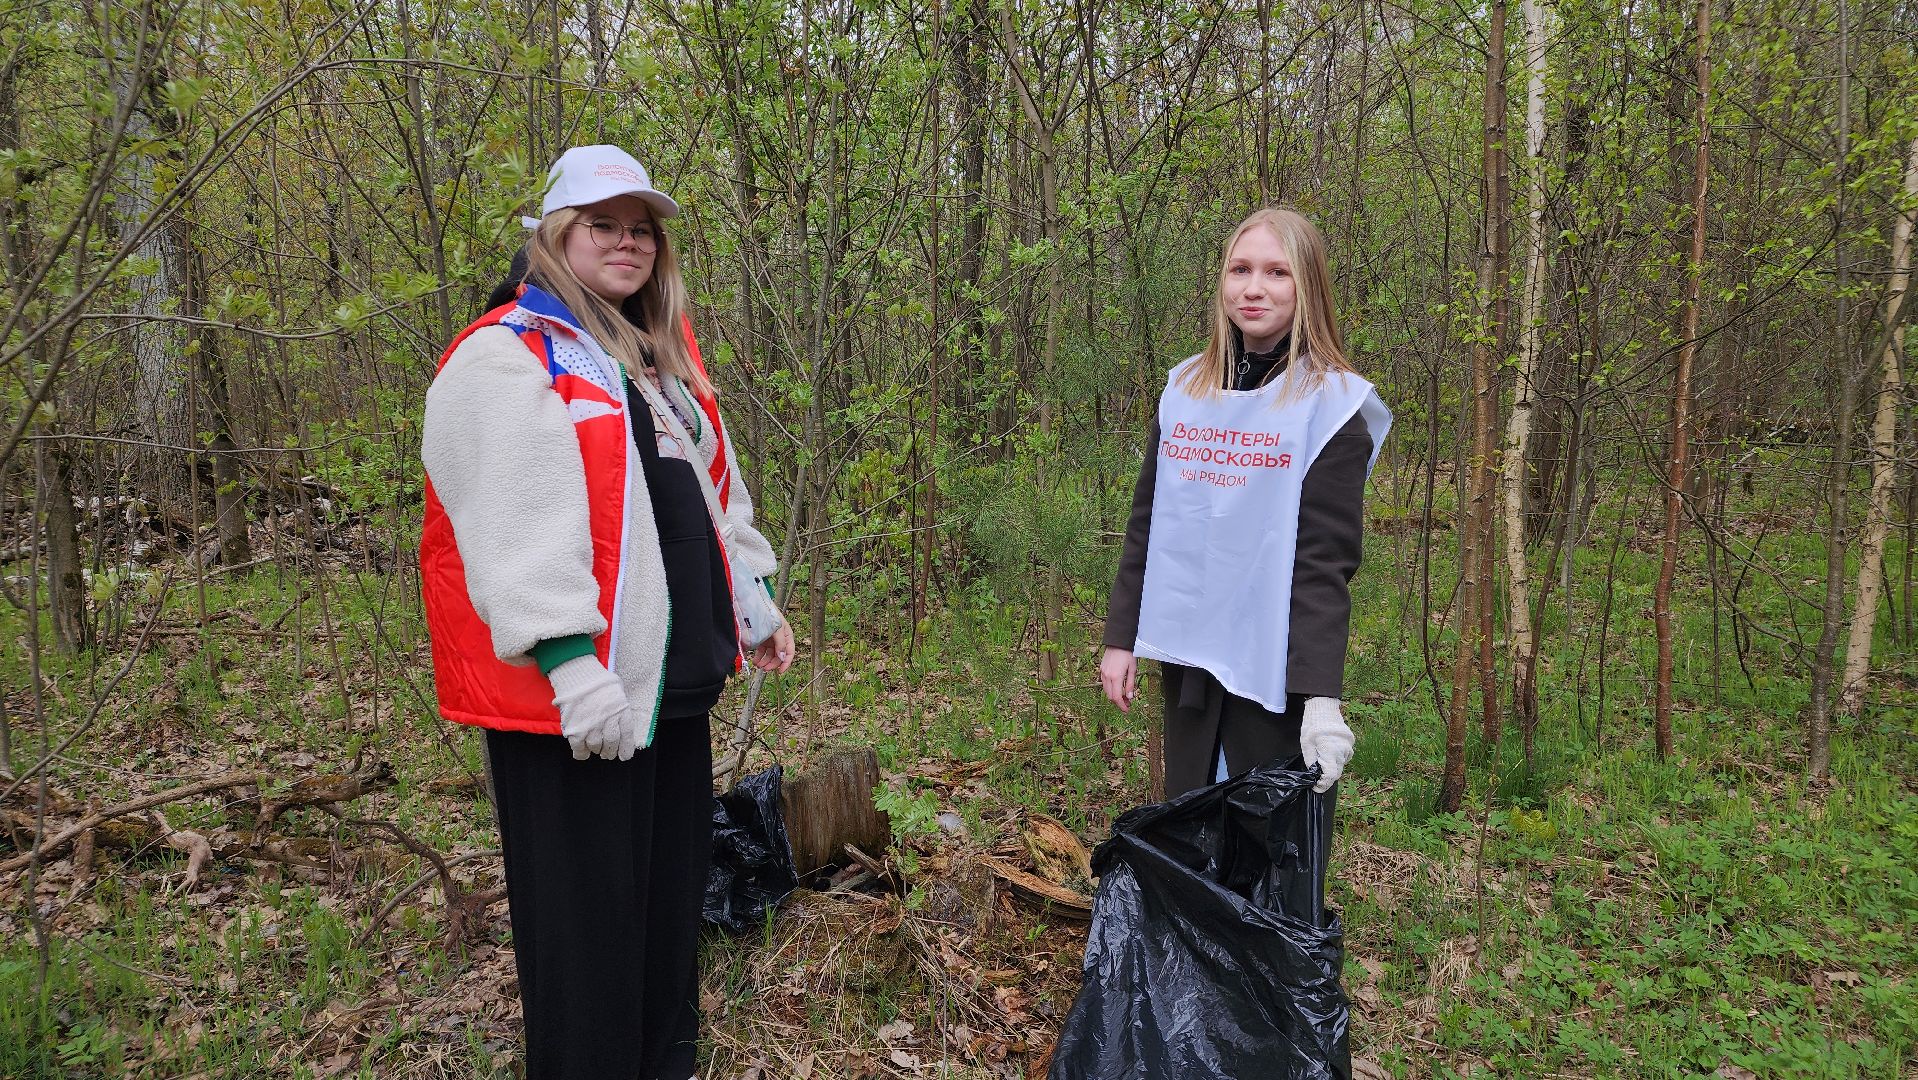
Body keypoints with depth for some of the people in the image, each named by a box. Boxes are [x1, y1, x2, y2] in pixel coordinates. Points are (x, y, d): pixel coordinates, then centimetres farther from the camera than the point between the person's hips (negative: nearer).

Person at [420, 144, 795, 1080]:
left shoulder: (663, 358, 18)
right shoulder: (503, 357, -10)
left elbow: (712, 494, 24)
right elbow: (517, 525, -20)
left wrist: (752, 604, 24)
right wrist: (567, 659, -26)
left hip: (671, 680, 9)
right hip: (576, 693, -9)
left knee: (671, 896, 19)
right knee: (590, 919, 1)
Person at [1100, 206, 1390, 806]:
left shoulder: (1331, 403, -8)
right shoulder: (1184, 387, 6)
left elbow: (1326, 562, -13)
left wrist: (1322, 695, -19)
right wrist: (1120, 638, 8)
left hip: (1273, 667, -5)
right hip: (1185, 654, 5)